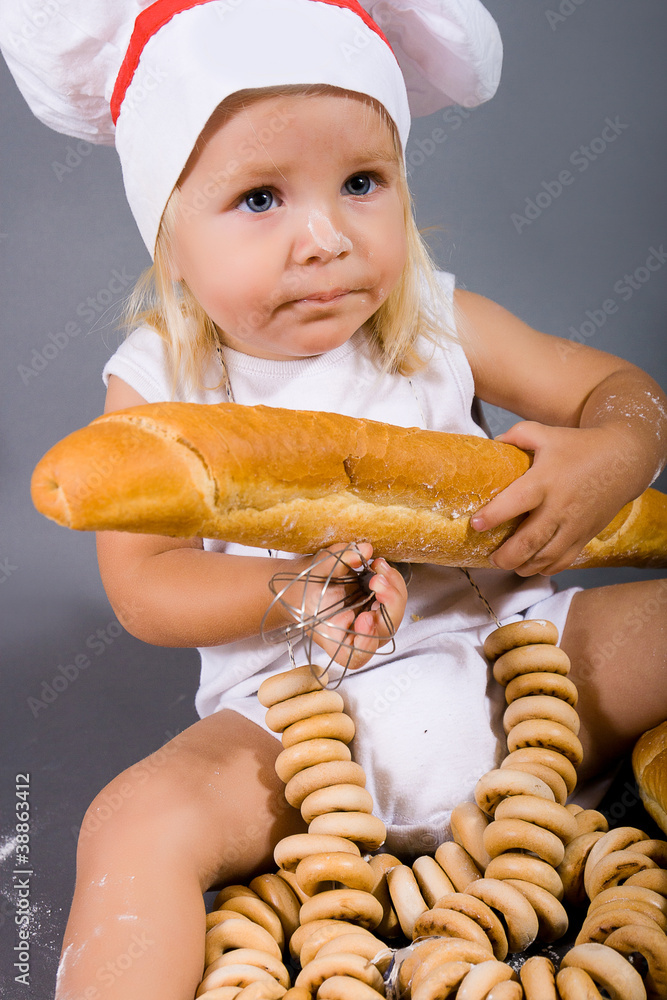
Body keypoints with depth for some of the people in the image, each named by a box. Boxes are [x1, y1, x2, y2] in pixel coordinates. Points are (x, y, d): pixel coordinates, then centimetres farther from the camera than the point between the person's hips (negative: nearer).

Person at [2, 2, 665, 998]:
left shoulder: (440, 327, -3)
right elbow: (143, 586, -7)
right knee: (136, 823, -24)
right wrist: (294, 589, -25)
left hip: (505, 654, 3)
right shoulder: (155, 386, -6)